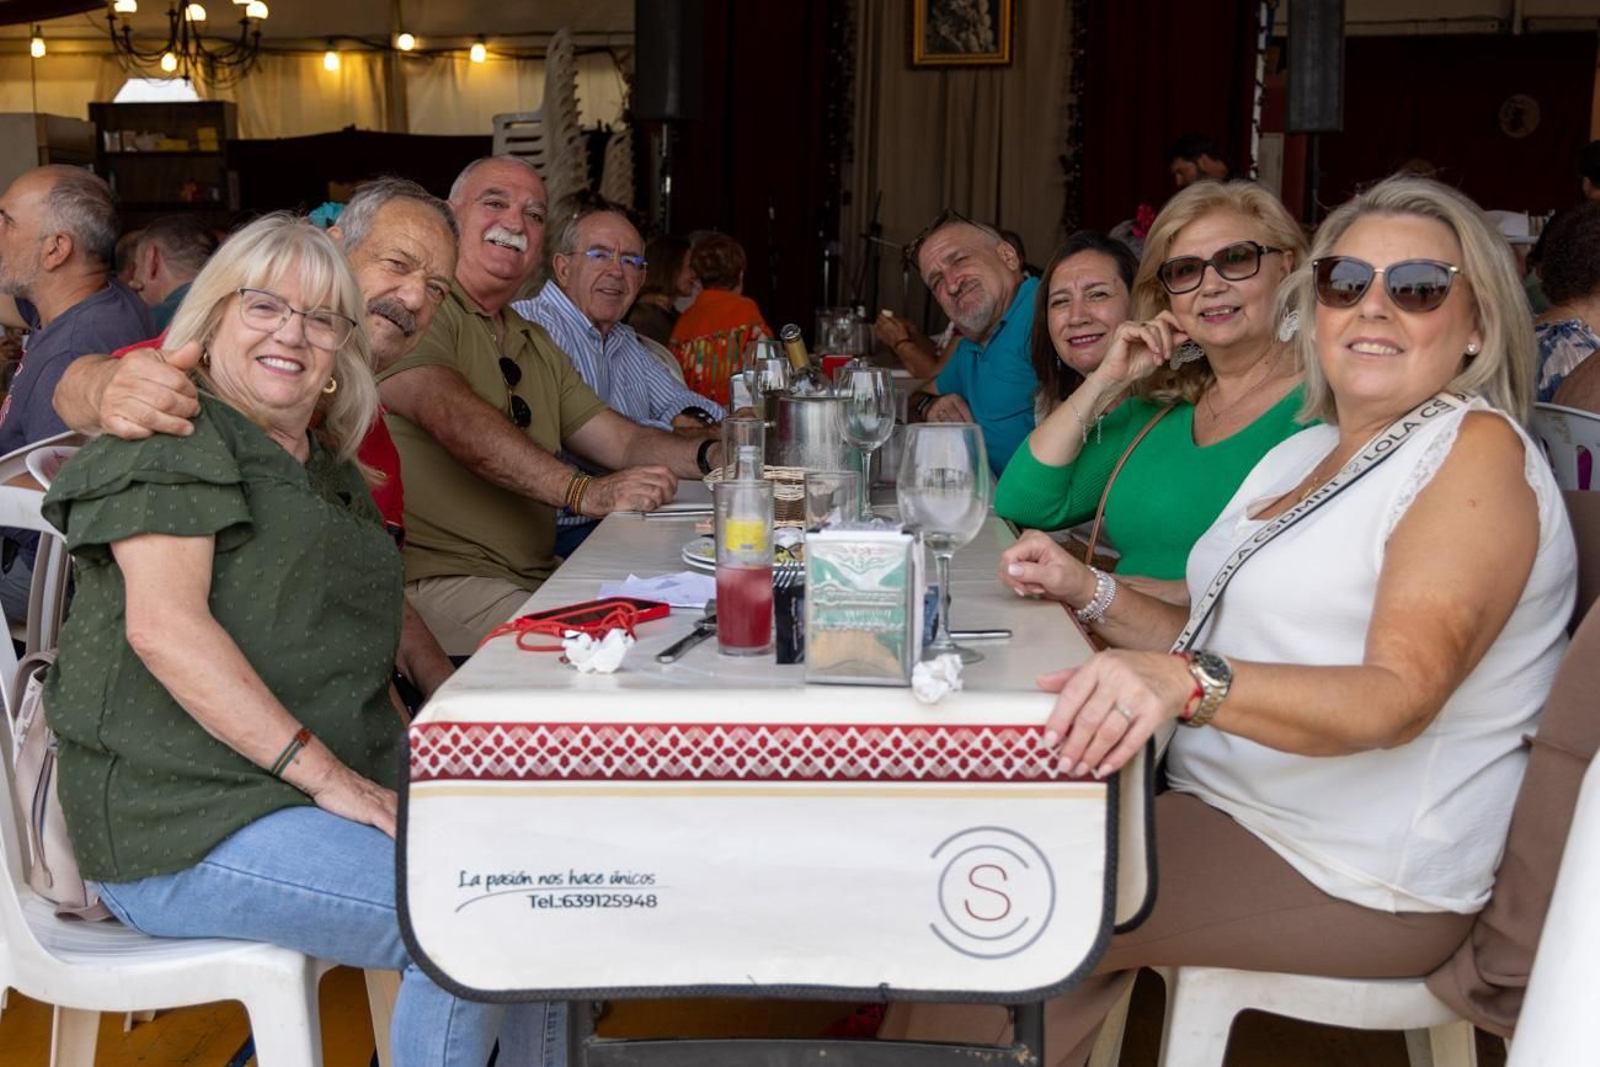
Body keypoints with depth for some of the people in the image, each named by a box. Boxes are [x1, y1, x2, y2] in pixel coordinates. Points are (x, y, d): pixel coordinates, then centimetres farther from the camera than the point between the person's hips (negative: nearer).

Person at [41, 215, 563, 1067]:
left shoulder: (335, 474, 20)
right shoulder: (172, 443, -4)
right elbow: (164, 625, -17)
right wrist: (326, 774, -21)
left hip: (341, 787, 8)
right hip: (185, 824, -8)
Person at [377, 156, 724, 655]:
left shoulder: (536, 345, 24)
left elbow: (619, 439, 18)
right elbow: (456, 422, -22)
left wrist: (711, 455, -3)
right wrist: (585, 491, -32)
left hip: (540, 577, 8)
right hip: (438, 580, -8)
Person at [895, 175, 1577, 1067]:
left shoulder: (1478, 450, -13)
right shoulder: (1302, 455, 14)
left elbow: (1400, 692, -27)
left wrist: (1186, 683, -42)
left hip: (1356, 882, -8)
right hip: (1227, 809, 8)